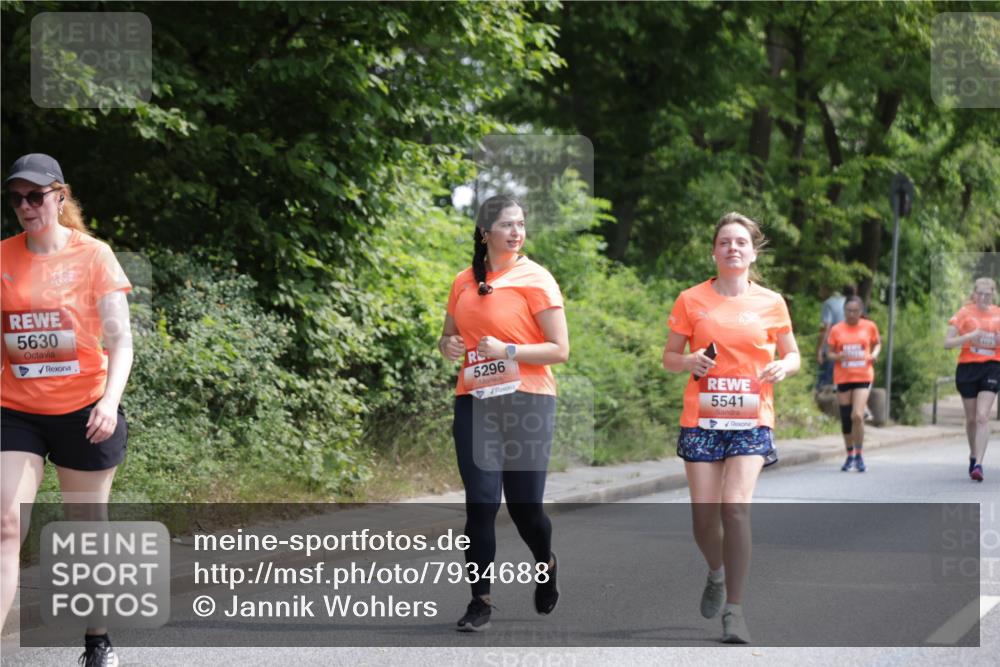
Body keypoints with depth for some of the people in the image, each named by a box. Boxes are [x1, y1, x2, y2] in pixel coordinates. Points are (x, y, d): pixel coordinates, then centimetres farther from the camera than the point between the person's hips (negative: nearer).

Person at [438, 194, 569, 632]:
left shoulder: (535, 279, -4)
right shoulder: (465, 282, 9)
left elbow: (560, 350, -7)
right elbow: (449, 336, 23)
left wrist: (508, 351, -17)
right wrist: (448, 345, 0)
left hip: (526, 402, -3)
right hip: (474, 402, 3)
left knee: (524, 506, 2)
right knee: (480, 504, -5)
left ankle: (546, 565, 34)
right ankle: (480, 601, 1)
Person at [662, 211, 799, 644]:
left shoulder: (771, 303, 5)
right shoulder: (691, 300, 4)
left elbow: (792, 354, 14)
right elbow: (669, 357, 10)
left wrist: (783, 366, -9)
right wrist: (690, 361, -12)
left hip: (750, 420, -1)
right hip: (702, 418, 1)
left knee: (736, 507, -16)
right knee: (704, 513, -1)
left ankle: (734, 611, -8)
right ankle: (717, 573, 34)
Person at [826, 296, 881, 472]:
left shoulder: (869, 326, 1)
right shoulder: (836, 329, 1)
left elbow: (877, 344, 16)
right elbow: (830, 353, 6)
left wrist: (875, 354, -5)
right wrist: (838, 356, -16)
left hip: (863, 377, -2)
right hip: (843, 378, 2)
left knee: (857, 416, -16)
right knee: (846, 419, 6)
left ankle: (859, 456, -2)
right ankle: (850, 456, 23)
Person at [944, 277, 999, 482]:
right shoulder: (965, 313, 0)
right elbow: (947, 343, -3)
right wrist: (970, 336, -18)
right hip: (967, 367, 0)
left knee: (983, 417, -14)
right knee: (971, 418, 9)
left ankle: (978, 463, -18)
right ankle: (973, 455, 32)